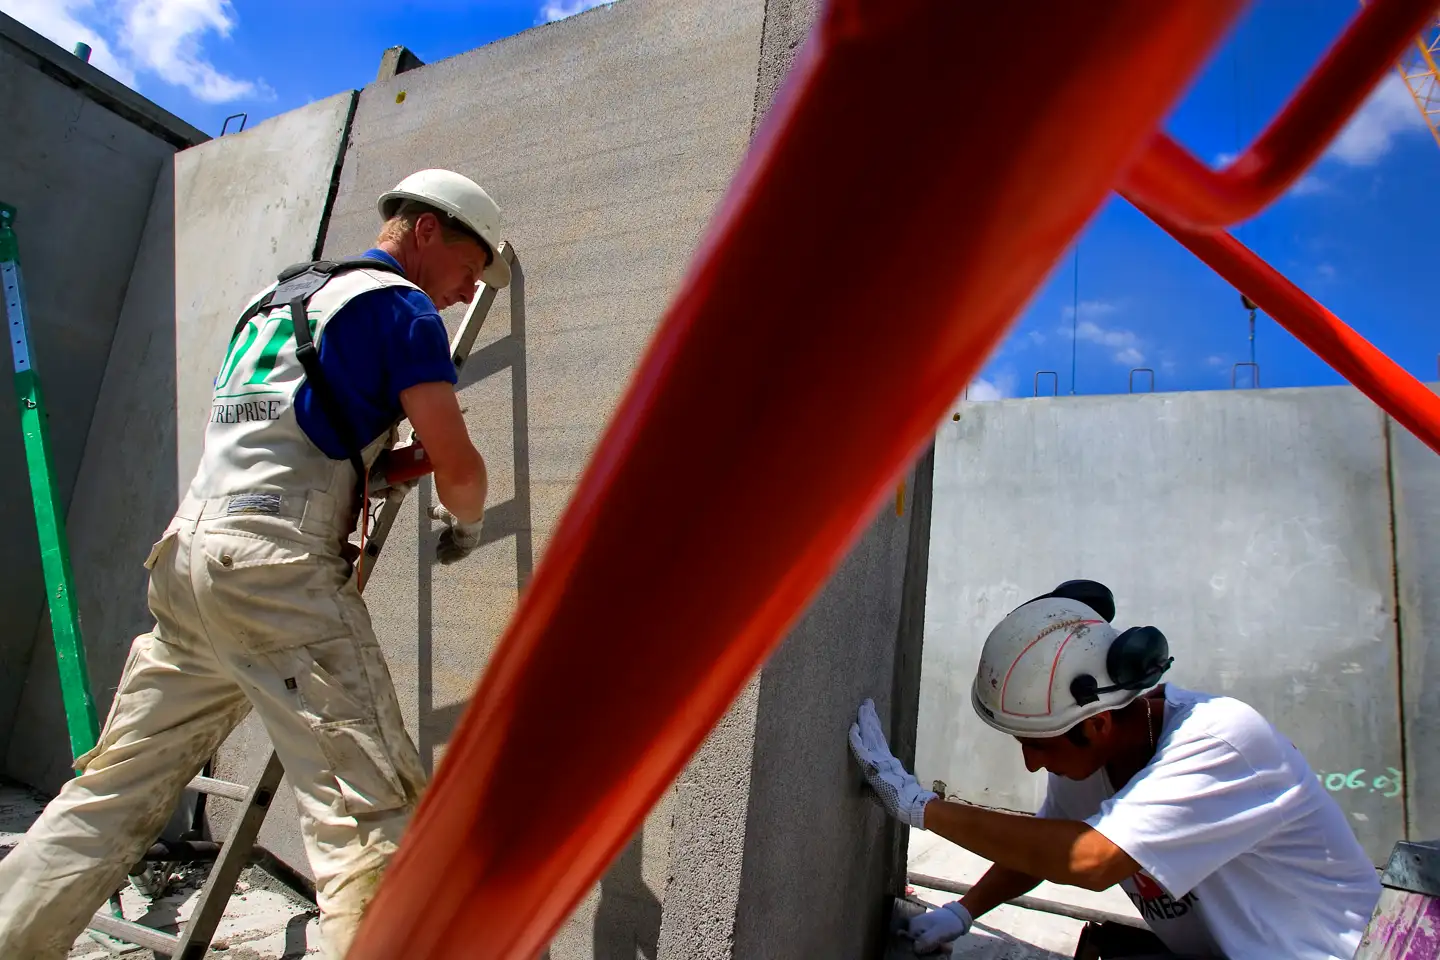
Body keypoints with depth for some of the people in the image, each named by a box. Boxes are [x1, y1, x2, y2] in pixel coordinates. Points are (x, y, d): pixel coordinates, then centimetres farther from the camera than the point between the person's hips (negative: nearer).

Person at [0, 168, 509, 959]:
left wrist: (379, 461, 22)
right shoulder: (399, 305, -1)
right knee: (373, 811, -9)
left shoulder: (277, 295, 24)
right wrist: (464, 523, 13)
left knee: (116, 789, 18)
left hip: (187, 548, 9)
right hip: (278, 570, -9)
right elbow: (458, 466, -8)